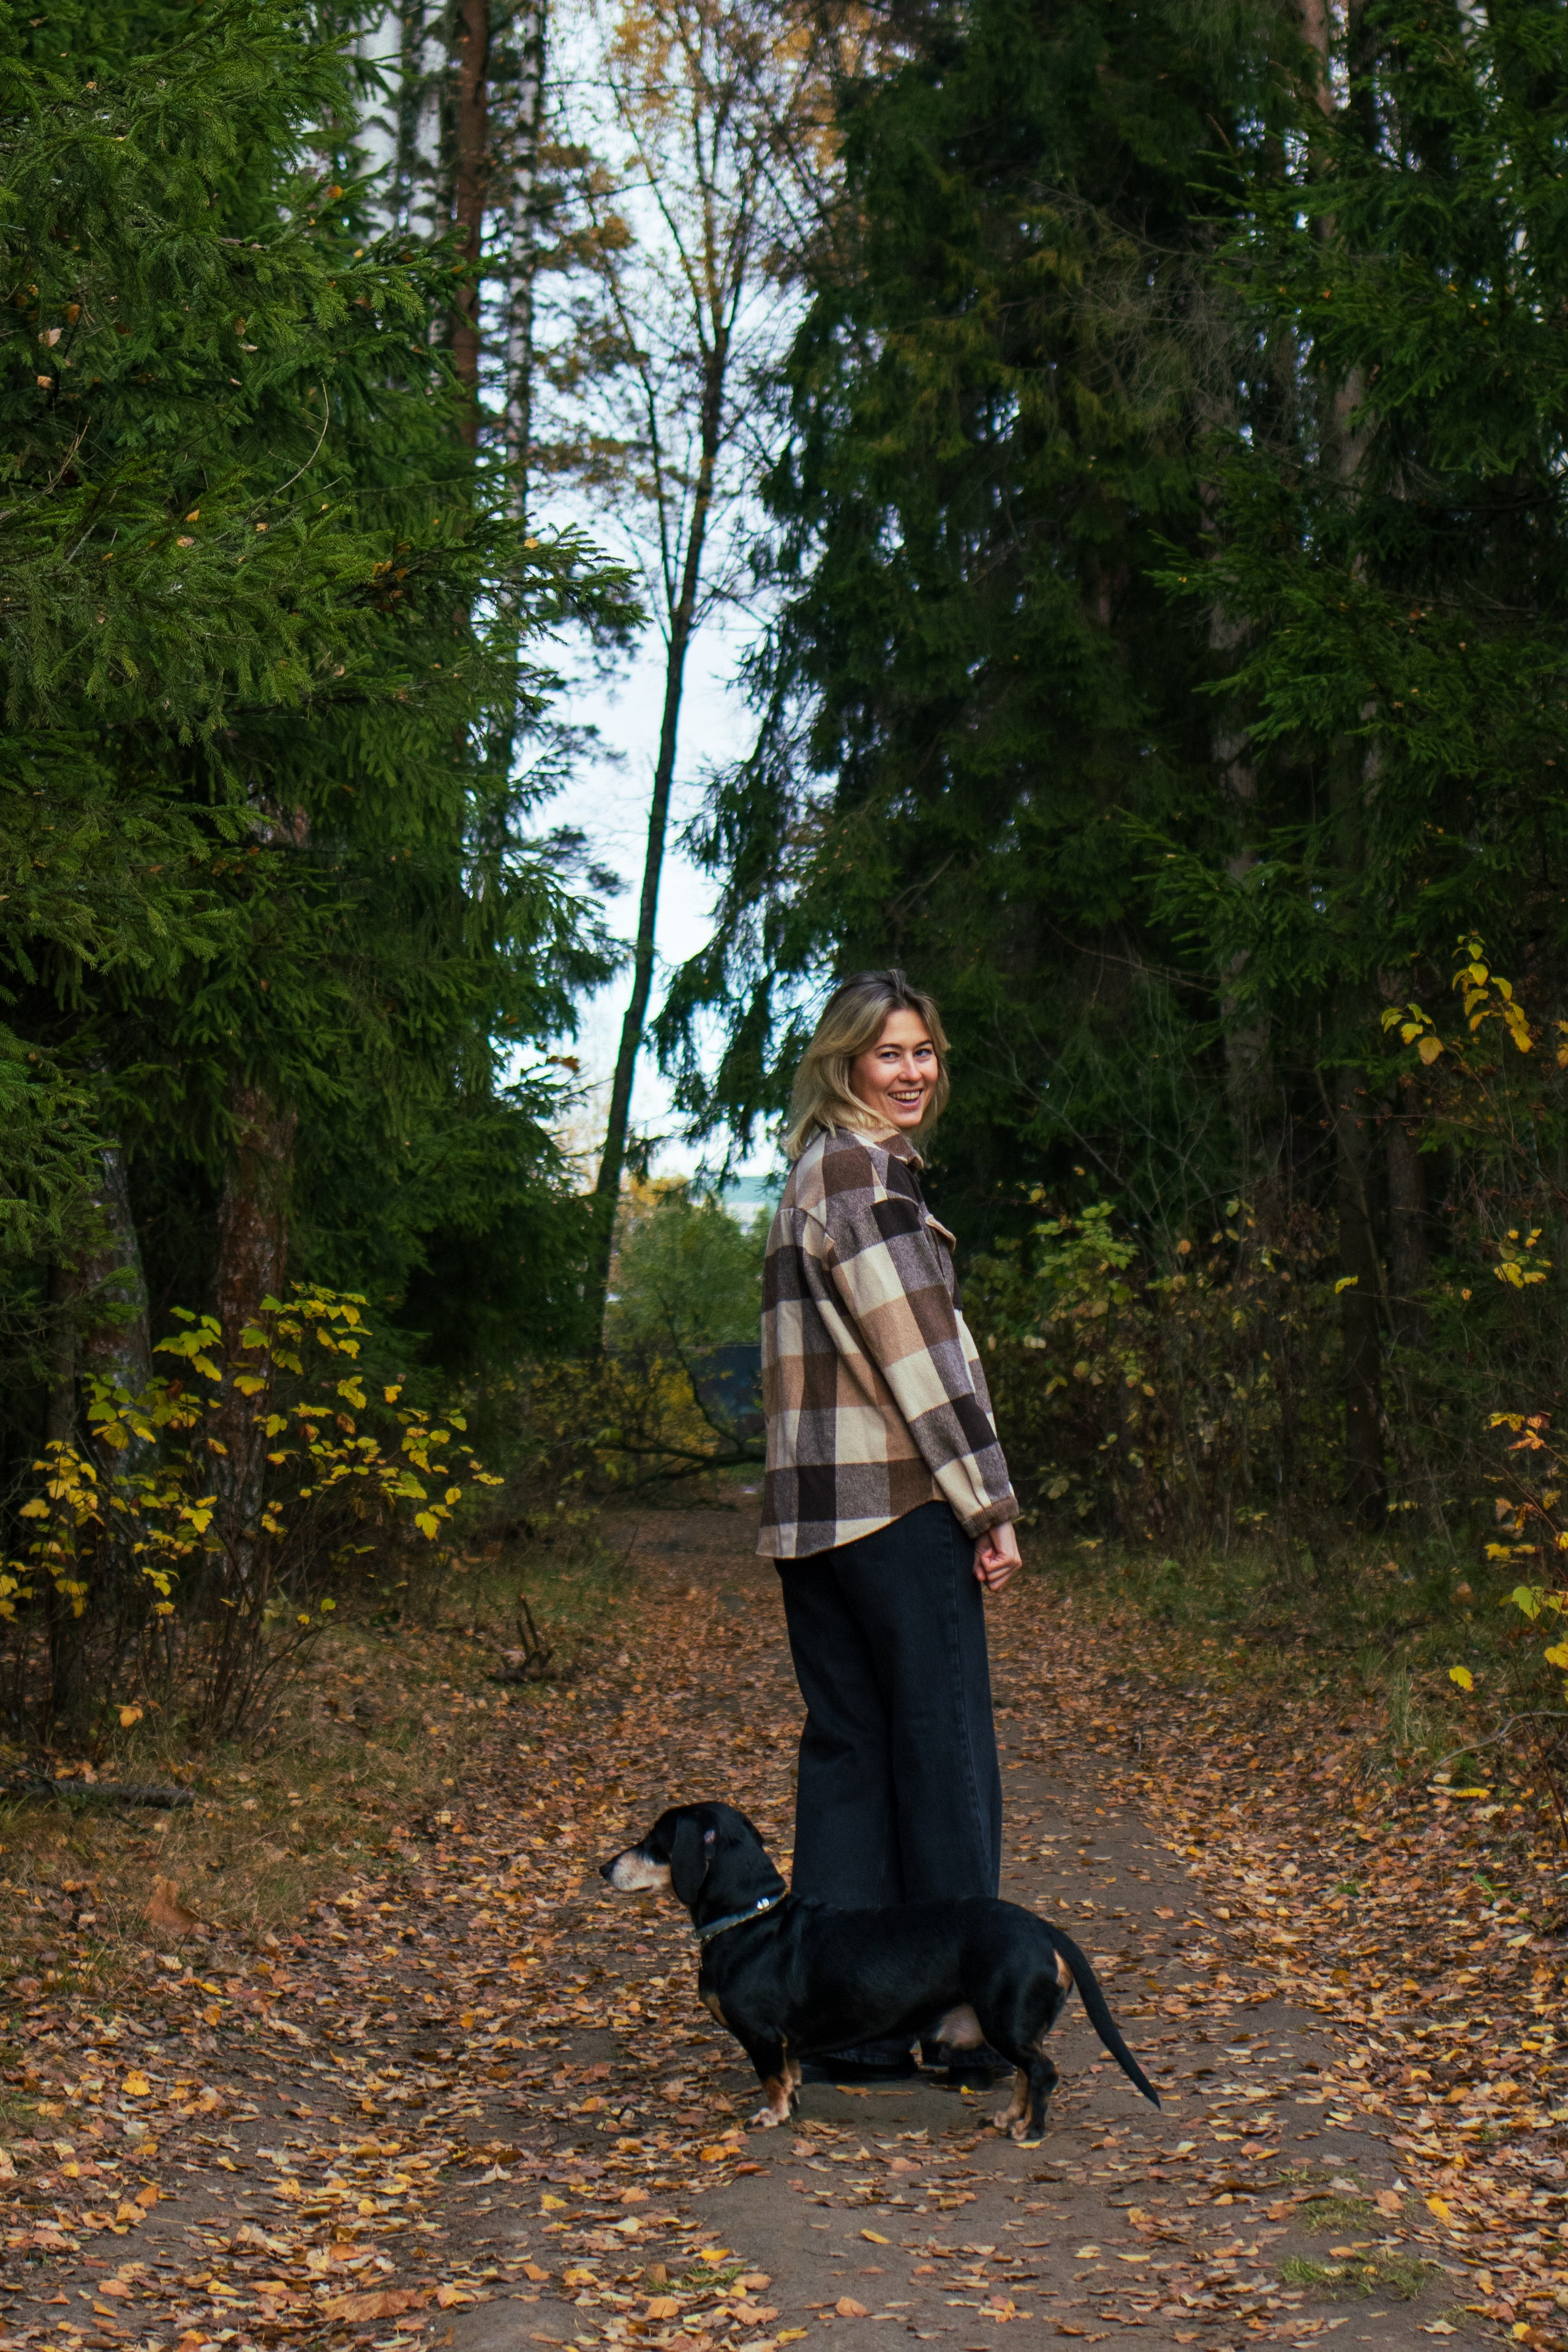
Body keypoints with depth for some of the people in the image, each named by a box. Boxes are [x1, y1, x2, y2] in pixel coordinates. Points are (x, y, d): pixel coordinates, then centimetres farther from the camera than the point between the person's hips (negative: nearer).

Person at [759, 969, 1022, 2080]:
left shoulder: (816, 1173, 20)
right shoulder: (862, 1169, -10)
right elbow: (918, 1352, -15)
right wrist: (990, 1505, -11)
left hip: (813, 1510, 9)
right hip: (897, 1501, -9)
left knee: (846, 1744, 9)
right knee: (945, 1747, -1)